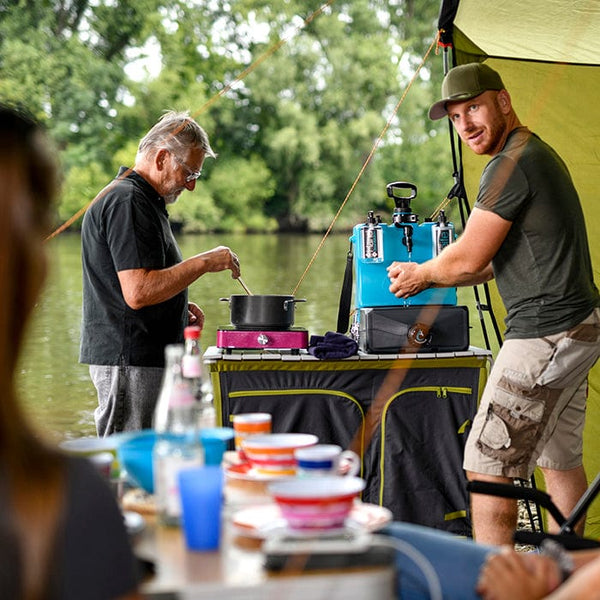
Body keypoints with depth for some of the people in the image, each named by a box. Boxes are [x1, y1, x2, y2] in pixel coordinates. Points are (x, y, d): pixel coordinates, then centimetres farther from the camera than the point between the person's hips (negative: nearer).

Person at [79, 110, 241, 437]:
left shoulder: (142, 200, 20)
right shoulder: (127, 202, -15)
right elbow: (138, 292, -24)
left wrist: (179, 307, 16)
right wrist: (204, 262, -17)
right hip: (130, 361, -11)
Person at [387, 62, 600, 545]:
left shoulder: (512, 165, -15)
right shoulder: (540, 154, 17)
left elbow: (468, 259, -14)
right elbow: (495, 262, 24)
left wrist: (420, 273, 5)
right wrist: (430, 279, 22)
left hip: (545, 333, -11)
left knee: (488, 465, -7)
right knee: (559, 457, 18)